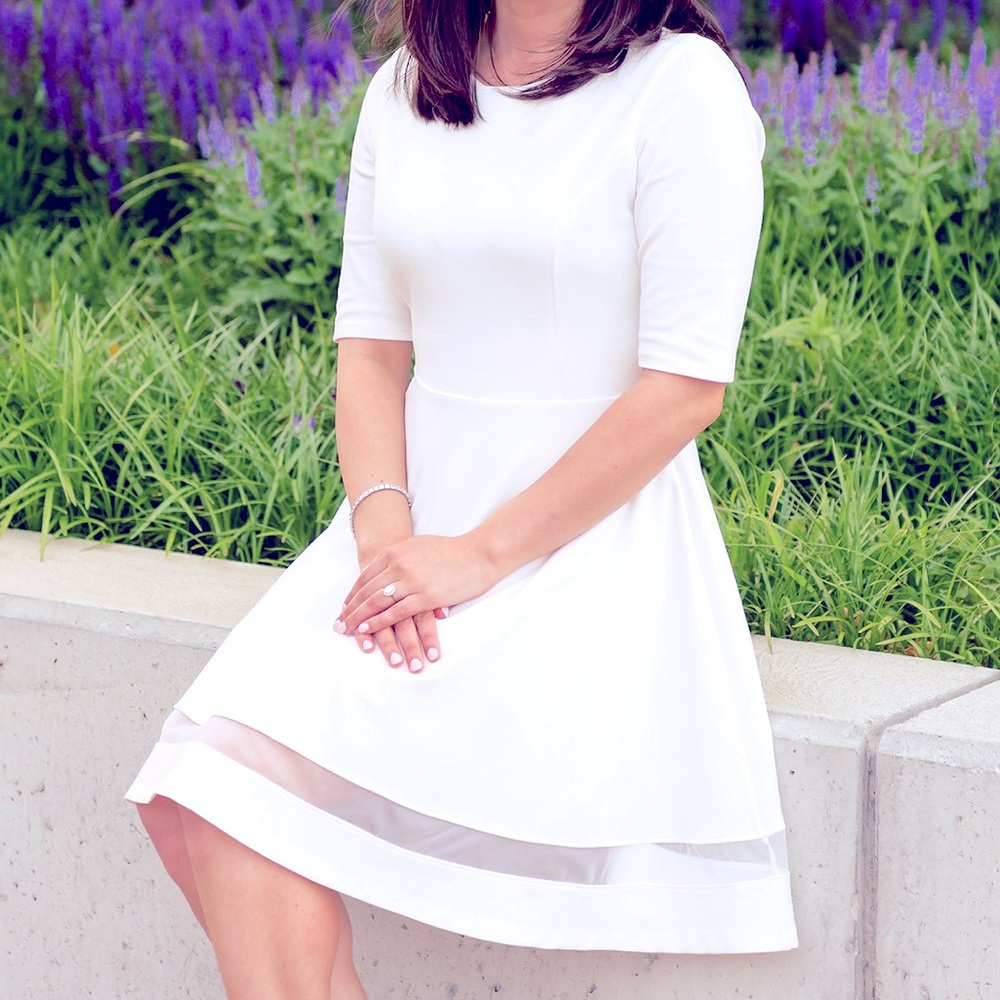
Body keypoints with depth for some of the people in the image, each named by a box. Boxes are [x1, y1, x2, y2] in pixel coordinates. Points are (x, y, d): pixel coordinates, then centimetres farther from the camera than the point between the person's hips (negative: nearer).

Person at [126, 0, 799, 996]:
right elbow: (370, 346, 9)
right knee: (199, 797, -17)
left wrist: (479, 556, -16)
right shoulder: (403, 91, 10)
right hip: (418, 516, 6)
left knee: (256, 777, -21)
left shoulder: (681, 84, -8)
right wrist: (383, 528, -10)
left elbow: (687, 385, -14)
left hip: (588, 535, -5)